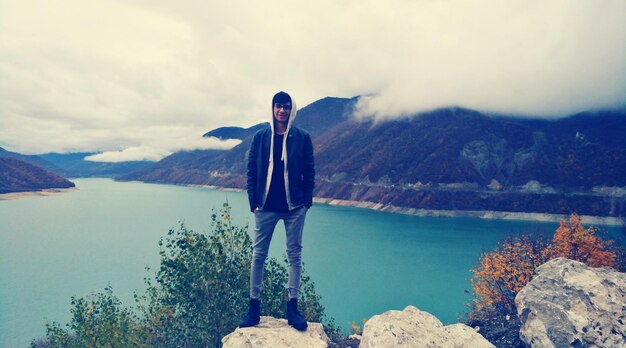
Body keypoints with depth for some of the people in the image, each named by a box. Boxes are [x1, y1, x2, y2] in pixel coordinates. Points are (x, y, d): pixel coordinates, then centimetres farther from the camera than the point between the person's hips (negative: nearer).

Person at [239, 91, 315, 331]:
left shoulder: (302, 138, 1)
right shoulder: (260, 137, 3)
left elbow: (309, 171, 2)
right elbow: (251, 170, 3)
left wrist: (307, 201, -3)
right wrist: (253, 201, -3)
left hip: (294, 207, 0)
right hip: (266, 207, 1)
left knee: (294, 254, 6)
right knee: (258, 255, 5)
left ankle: (292, 307, 17)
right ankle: (254, 308, 17)